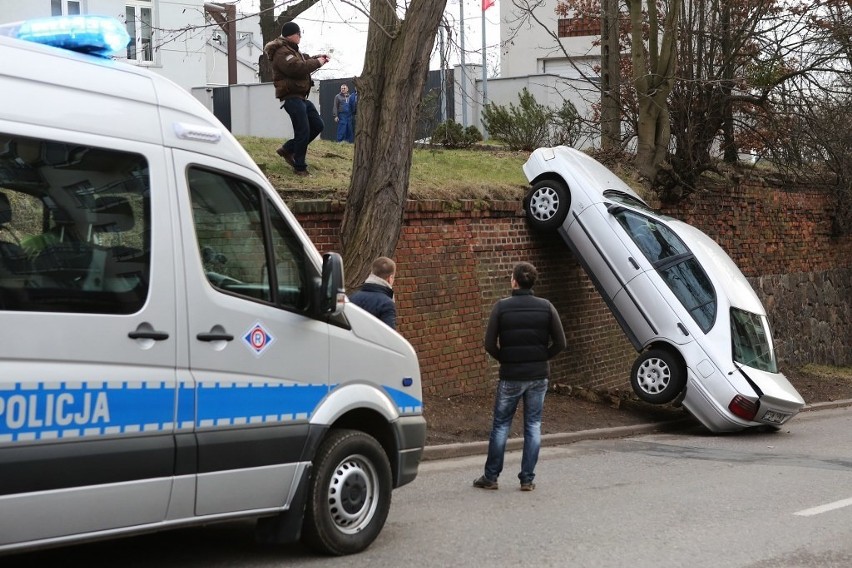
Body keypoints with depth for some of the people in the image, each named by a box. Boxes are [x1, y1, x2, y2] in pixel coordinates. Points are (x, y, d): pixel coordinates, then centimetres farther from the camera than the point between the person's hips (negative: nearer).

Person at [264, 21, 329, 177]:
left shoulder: (292, 50, 18)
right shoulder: (282, 53, -16)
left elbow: (304, 59, 28)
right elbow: (297, 68, -28)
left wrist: (318, 58, 9)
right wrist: (317, 63, -17)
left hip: (301, 97, 11)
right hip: (291, 98, -11)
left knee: (317, 125, 14)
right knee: (303, 132, -9)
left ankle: (287, 149, 20)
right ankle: (300, 167, 0)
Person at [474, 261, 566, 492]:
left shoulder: (502, 307, -8)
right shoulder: (546, 307, -2)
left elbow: (490, 345, -10)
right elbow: (560, 343, -4)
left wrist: (505, 360, 7)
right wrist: (542, 359, 10)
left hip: (510, 377, -2)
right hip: (539, 376, 2)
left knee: (501, 425, 9)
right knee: (533, 425, 10)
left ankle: (490, 477, 14)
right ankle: (527, 479, 9)